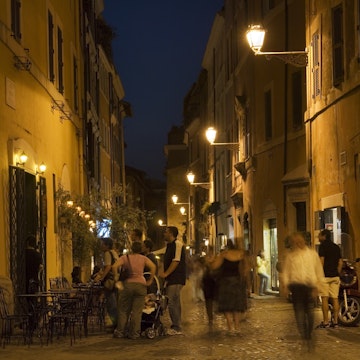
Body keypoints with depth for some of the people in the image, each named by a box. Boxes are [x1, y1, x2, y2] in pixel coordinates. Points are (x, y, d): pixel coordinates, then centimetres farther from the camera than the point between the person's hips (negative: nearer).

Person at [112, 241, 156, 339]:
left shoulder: (125, 257, 7)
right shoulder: (143, 258, 9)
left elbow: (114, 266, -9)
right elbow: (153, 267, -6)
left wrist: (116, 277, 2)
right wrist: (150, 280, -1)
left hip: (128, 284, 0)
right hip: (141, 284, 0)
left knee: (123, 310, 10)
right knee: (137, 311, 2)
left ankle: (120, 332, 10)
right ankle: (134, 333, 1)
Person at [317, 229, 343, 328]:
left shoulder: (323, 246, -5)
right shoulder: (336, 247, 15)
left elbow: (321, 261, -12)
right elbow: (340, 263, 14)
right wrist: (338, 274, 18)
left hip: (325, 275, -6)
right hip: (335, 276, 6)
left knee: (325, 298, -6)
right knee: (335, 298, 5)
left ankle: (325, 322, -9)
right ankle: (335, 321, 4)